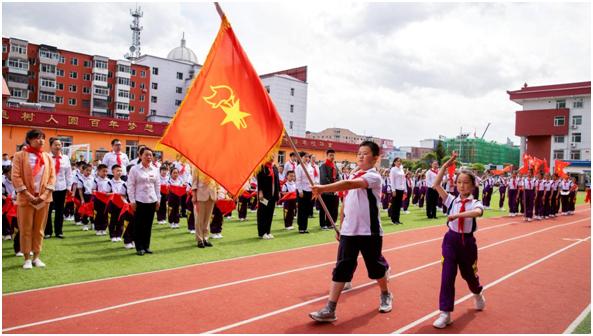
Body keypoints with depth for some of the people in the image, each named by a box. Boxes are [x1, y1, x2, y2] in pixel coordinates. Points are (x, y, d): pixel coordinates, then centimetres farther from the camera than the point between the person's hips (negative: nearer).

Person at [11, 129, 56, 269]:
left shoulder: (48, 157, 8)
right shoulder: (20, 155, -2)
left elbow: (52, 176, 5)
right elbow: (16, 177, -8)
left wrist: (44, 194, -7)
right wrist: (28, 195, -14)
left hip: (44, 198, 3)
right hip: (26, 198, -3)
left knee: (39, 229, 8)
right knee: (26, 229, 2)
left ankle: (36, 257, 16)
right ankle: (27, 258, 10)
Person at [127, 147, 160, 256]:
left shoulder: (155, 169, 7)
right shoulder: (135, 169, -4)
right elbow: (130, 185, -4)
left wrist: (158, 200, 8)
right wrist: (132, 201, -8)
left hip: (152, 200, 4)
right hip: (139, 200, -3)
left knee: (149, 224, 8)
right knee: (139, 224, 2)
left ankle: (146, 246, 18)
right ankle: (139, 247, 12)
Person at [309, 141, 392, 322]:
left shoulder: (374, 177, -13)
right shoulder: (352, 175, 10)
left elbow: (350, 185, -31)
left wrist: (323, 188, -37)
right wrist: (341, 225, 17)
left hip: (369, 232, -5)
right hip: (348, 231, 5)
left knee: (375, 266, 12)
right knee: (341, 268, -1)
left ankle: (386, 295, 40)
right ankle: (329, 309, 0)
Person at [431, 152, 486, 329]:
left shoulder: (476, 203, -8)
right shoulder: (451, 200, -2)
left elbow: (478, 212, -33)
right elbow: (436, 184, -12)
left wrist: (457, 215, -42)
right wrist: (446, 165, -15)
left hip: (467, 242, -1)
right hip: (451, 240, 1)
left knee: (469, 274, 19)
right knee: (447, 276, -4)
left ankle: (478, 294, 55)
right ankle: (445, 314, 5)